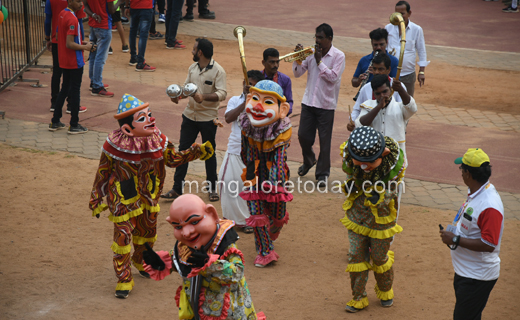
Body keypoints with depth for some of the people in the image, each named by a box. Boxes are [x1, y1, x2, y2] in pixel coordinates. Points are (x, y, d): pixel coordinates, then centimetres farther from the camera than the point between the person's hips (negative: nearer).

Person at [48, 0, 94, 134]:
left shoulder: (62, 14, 6)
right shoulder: (72, 19, -22)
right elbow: (69, 44, -25)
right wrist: (85, 47, -12)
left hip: (64, 61, 9)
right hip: (75, 62, -9)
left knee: (64, 89, 18)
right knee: (75, 91, 0)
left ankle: (55, 122, 23)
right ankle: (74, 126, 8)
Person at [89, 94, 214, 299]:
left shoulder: (156, 140, -7)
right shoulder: (114, 145, -19)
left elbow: (173, 158, 6)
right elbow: (102, 173, -8)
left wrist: (197, 152, -6)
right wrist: (96, 199, -3)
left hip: (148, 197, 5)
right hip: (123, 200, -5)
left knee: (147, 232, 22)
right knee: (123, 236, -5)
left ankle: (140, 261, 51)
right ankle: (124, 280, 10)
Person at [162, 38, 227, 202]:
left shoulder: (218, 71, -13)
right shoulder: (193, 68, 7)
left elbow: (222, 93, -21)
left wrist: (203, 97, -36)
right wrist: (178, 95, -8)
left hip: (208, 117, -5)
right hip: (190, 115, 5)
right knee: (183, 149, 4)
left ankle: (212, 188, 23)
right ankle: (177, 188, 10)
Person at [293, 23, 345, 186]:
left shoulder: (338, 56, -6)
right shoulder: (311, 52, 5)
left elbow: (333, 77, -16)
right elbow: (298, 73, 5)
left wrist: (319, 61, -16)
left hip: (326, 104, -4)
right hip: (308, 101, 4)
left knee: (324, 139, 1)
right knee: (303, 135, 7)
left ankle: (323, 173, 14)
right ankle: (309, 161, 36)